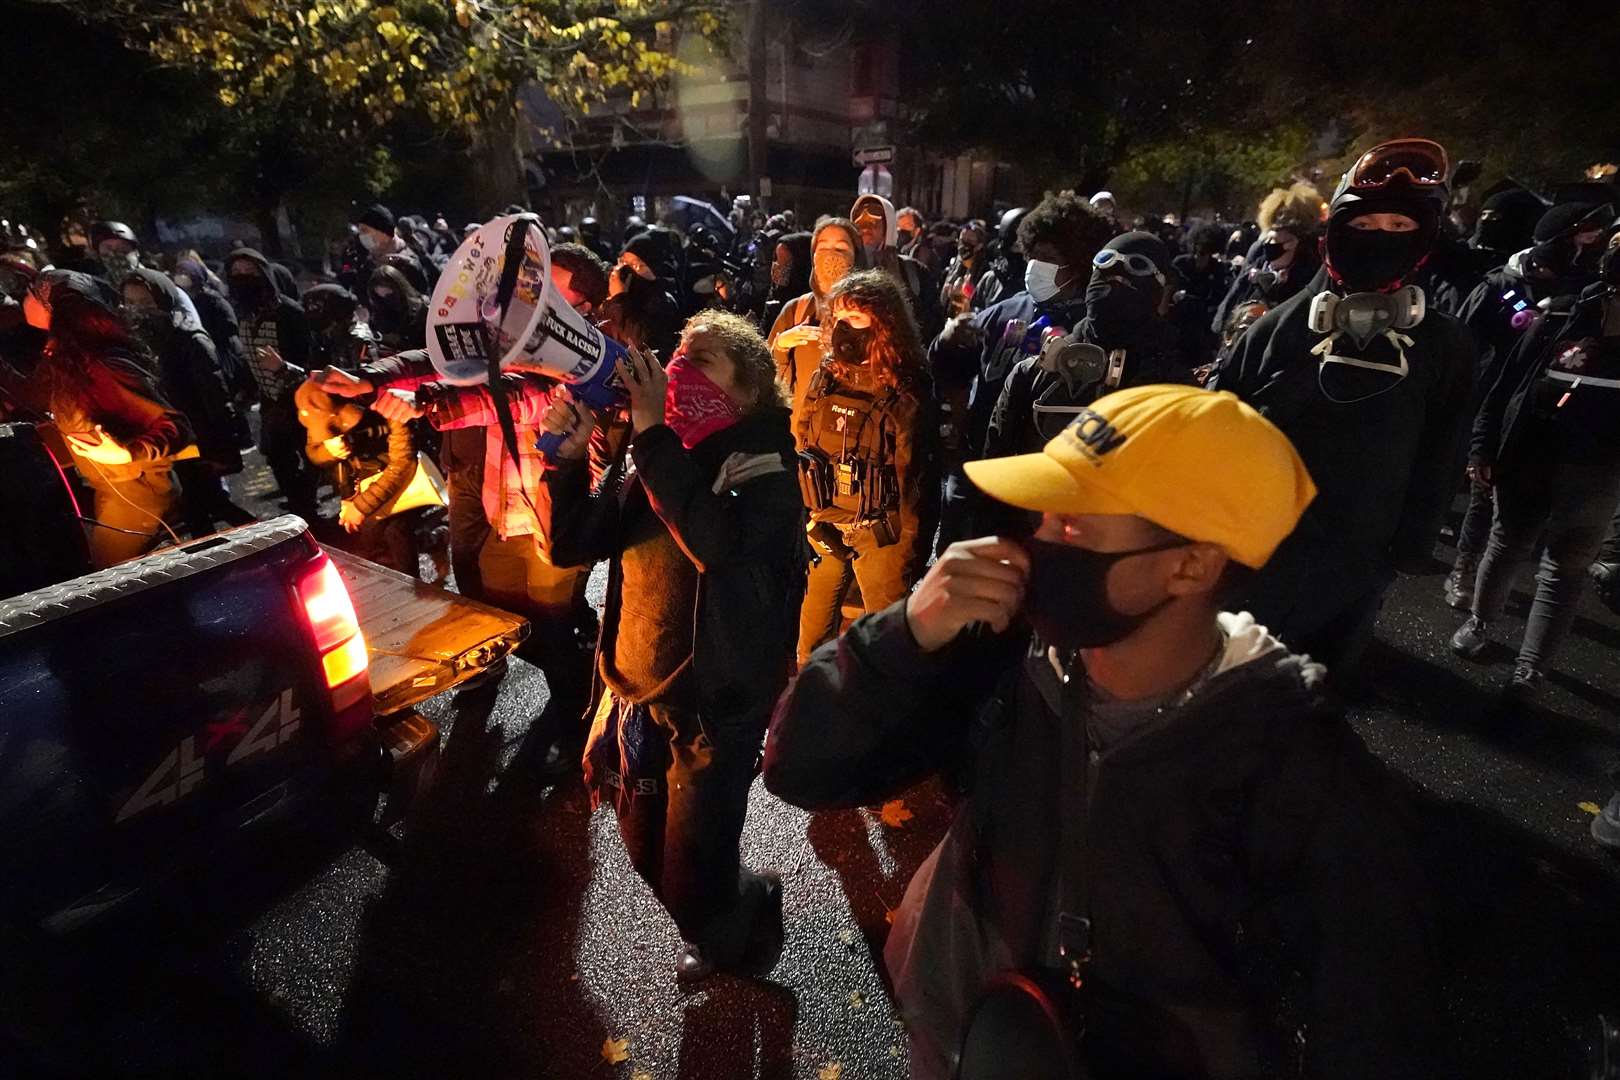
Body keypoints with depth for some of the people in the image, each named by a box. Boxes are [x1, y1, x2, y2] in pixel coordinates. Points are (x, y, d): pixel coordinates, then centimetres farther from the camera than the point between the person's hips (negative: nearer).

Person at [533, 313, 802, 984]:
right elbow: (569, 547, 1)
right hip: (635, 691, 6)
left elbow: (720, 545, -35)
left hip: (714, 702, -6)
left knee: (693, 884, 4)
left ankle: (743, 920, 40)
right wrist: (567, 456, -14)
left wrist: (654, 433, -29)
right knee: (648, 855, 23)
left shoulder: (763, 462, -15)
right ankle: (718, 932, 53)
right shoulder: (646, 454, 1)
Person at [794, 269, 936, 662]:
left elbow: (913, 476, -9)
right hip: (822, 526, 5)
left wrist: (908, 550, -9)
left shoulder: (905, 391, -10)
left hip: (878, 531, -4)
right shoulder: (824, 379, 5)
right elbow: (798, 444, 11)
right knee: (811, 640, 13)